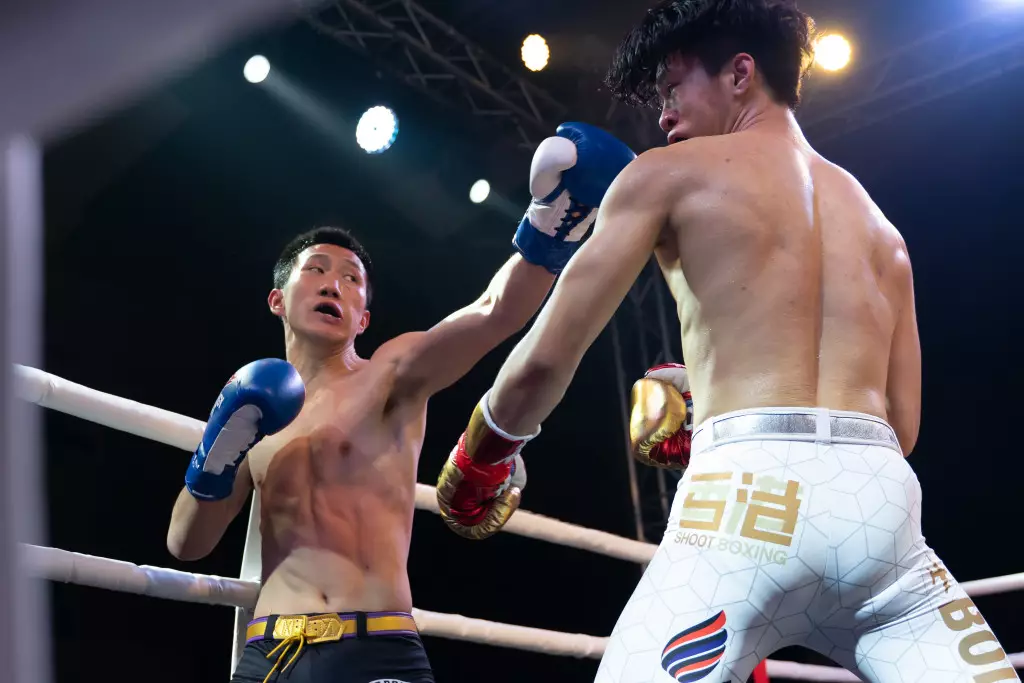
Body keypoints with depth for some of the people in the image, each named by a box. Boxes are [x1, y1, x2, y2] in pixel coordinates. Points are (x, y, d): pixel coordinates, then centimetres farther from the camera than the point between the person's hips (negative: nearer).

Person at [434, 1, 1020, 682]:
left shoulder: (668, 174, 10)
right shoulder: (879, 224, 26)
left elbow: (545, 359, 4)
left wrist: (475, 461, 22)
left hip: (752, 496, -5)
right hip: (883, 501, 5)